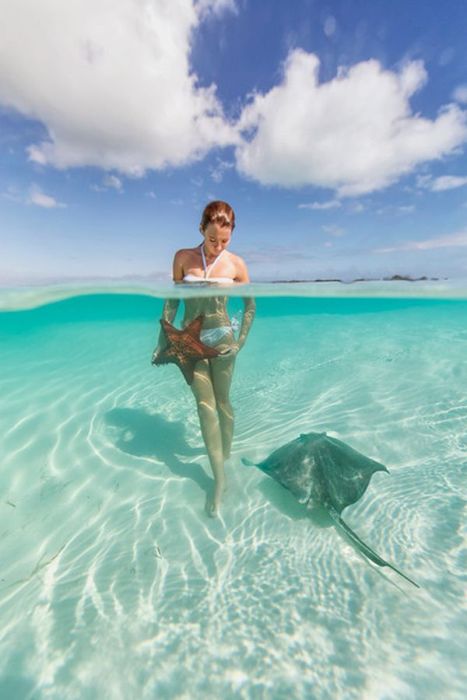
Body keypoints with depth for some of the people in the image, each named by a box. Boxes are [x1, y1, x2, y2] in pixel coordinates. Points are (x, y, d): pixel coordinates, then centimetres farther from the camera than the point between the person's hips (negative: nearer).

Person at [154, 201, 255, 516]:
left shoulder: (236, 264, -3)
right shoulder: (182, 257, 0)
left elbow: (250, 304, 4)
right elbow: (173, 299, 5)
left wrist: (241, 341, -3)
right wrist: (164, 336, 2)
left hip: (221, 339, -1)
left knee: (221, 401, 11)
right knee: (205, 405, 0)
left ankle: (226, 454, 36)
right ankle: (220, 478, 12)